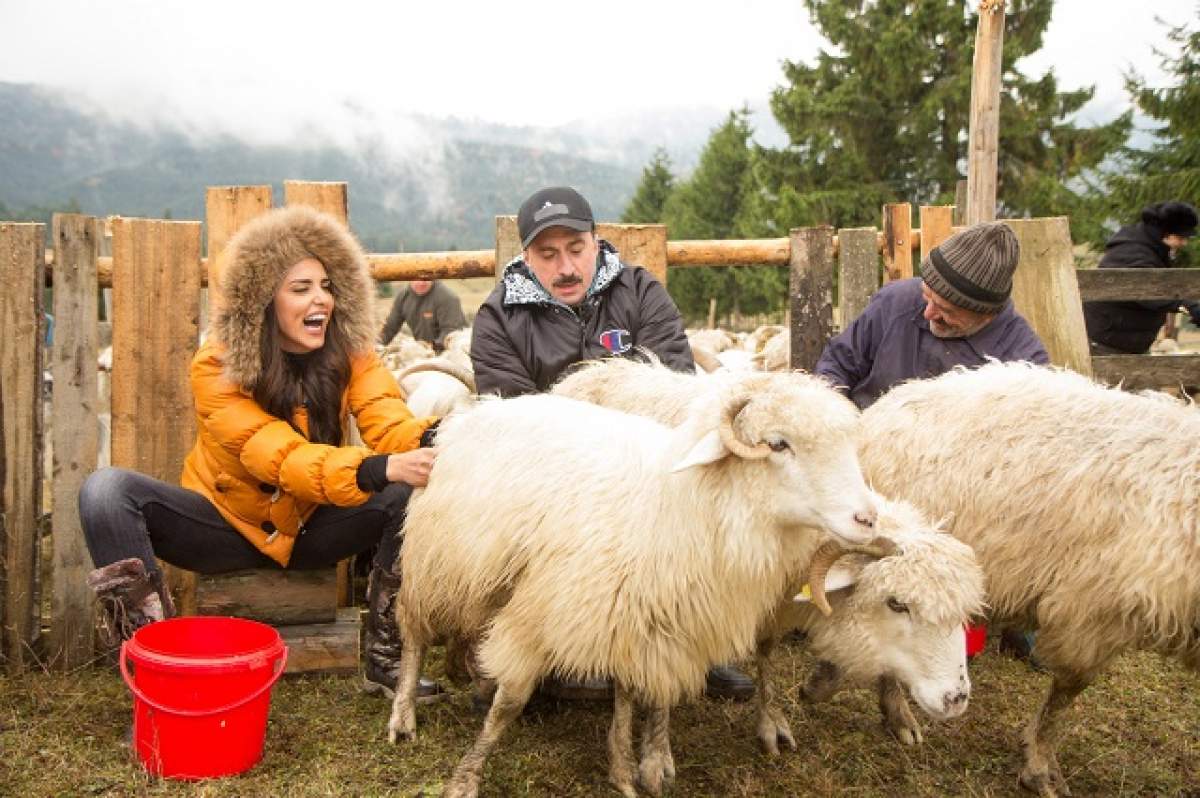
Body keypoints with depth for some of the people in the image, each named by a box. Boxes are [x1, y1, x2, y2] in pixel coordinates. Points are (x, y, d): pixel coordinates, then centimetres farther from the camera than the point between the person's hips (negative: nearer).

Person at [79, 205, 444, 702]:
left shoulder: (349, 351, -11)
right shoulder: (217, 367, -22)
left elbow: (389, 422, -26)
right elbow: (283, 458, -35)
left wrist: (434, 441, -51)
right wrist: (381, 469, -53)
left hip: (310, 530, 2)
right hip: (228, 525, -2)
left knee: (417, 491, -25)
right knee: (106, 490, -27)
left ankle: (385, 656, -12)